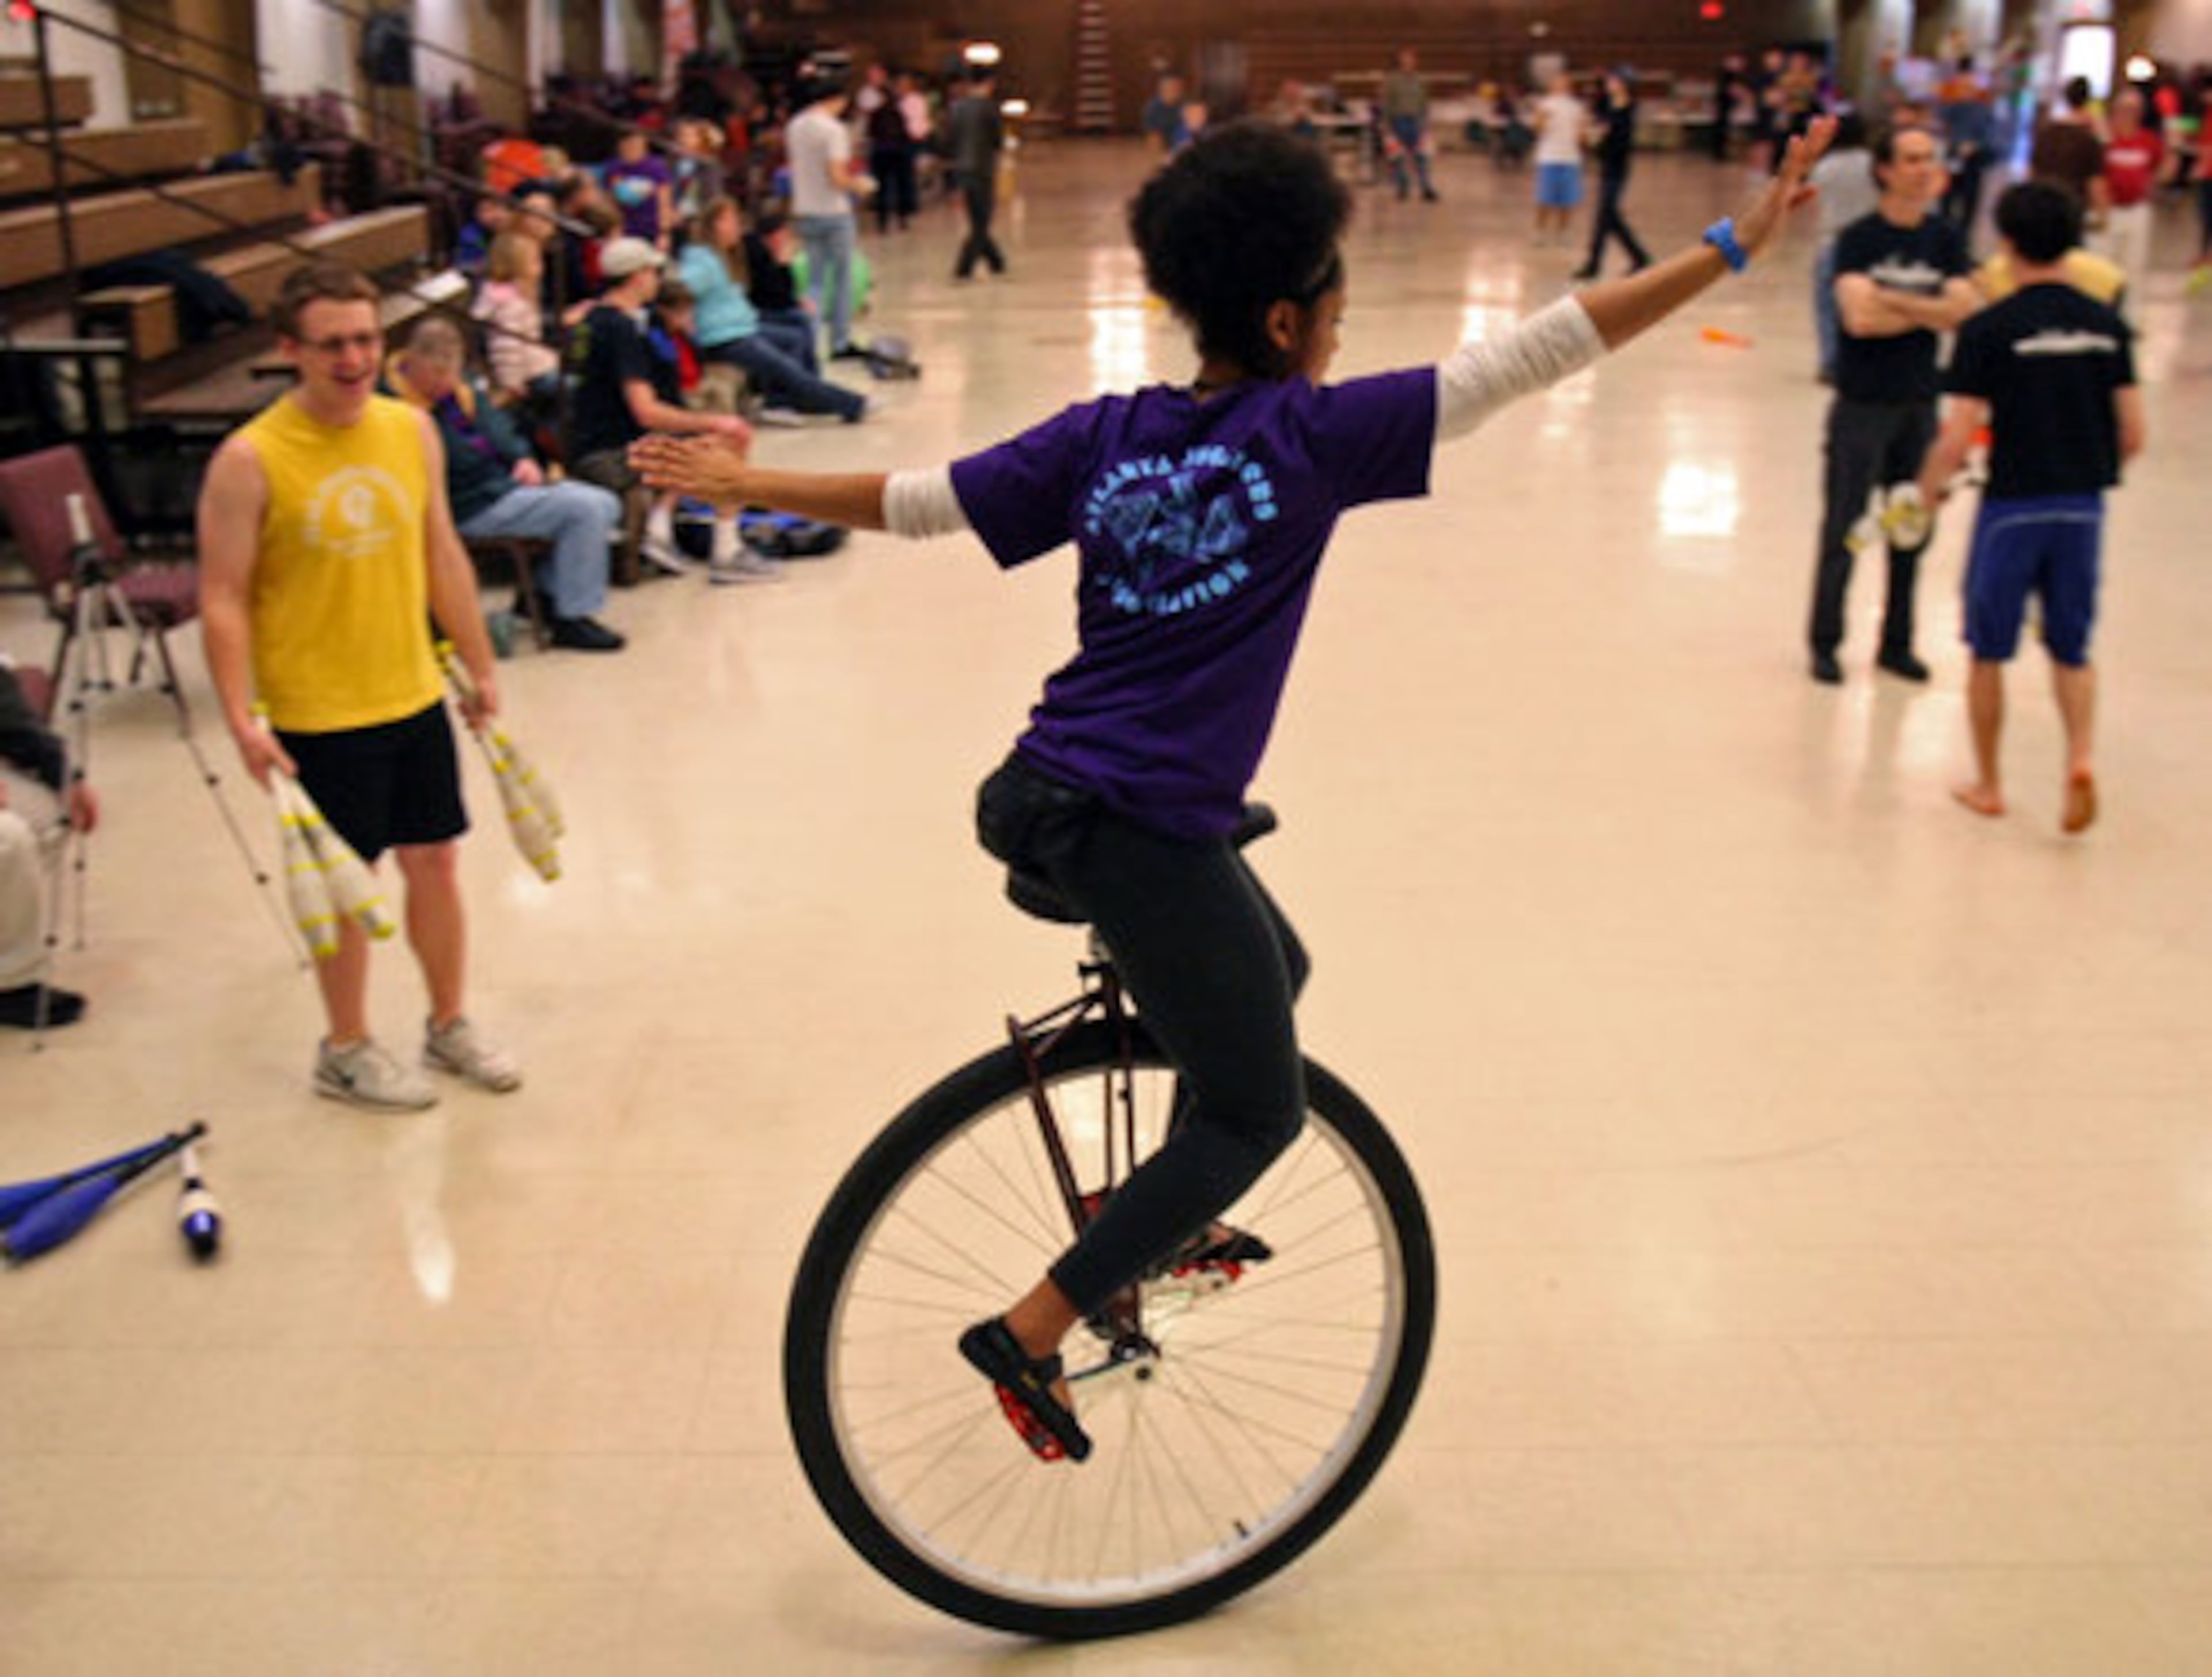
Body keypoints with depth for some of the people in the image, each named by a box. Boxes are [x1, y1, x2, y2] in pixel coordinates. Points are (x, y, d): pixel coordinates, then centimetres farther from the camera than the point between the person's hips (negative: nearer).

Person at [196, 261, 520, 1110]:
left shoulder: (412, 429, 1)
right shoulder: (250, 460, -15)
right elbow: (223, 600, -13)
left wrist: (480, 668, 15)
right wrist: (243, 720, -19)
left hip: (415, 699, 5)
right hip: (317, 719, -5)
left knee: (435, 864, 13)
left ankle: (450, 1025, 32)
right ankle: (346, 1050, 26)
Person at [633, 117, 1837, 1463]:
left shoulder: (1107, 433, 6)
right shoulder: (1309, 435, -10)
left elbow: (911, 502, 7)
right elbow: (1534, 355, -10)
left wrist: (746, 485, 20)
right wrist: (1733, 247, -5)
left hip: (1049, 795, 8)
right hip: (1143, 830, -8)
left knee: (1272, 970, 30)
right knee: (1262, 1109, 9)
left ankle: (1177, 1217, 42)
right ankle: (1032, 1331, 8)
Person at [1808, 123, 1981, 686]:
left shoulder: (1945, 239, 5)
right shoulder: (1859, 239, -8)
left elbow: (1964, 311, -8)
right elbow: (1859, 318, -22)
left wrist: (1892, 301, -17)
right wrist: (1929, 312, -9)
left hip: (1919, 404, 5)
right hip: (1862, 404, -4)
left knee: (1912, 531, 10)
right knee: (1844, 529, 2)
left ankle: (1896, 644, 23)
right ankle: (1825, 644, 14)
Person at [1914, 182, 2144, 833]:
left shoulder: (1988, 329, -11)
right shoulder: (2106, 324, 2)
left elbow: (1957, 439, -14)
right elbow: (2132, 436, 3)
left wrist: (1927, 490, 4)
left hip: (2013, 505, -3)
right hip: (2083, 508, 4)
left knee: (1989, 654, 12)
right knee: (2072, 650, 17)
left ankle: (1988, 785, 22)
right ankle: (2081, 758, -4)